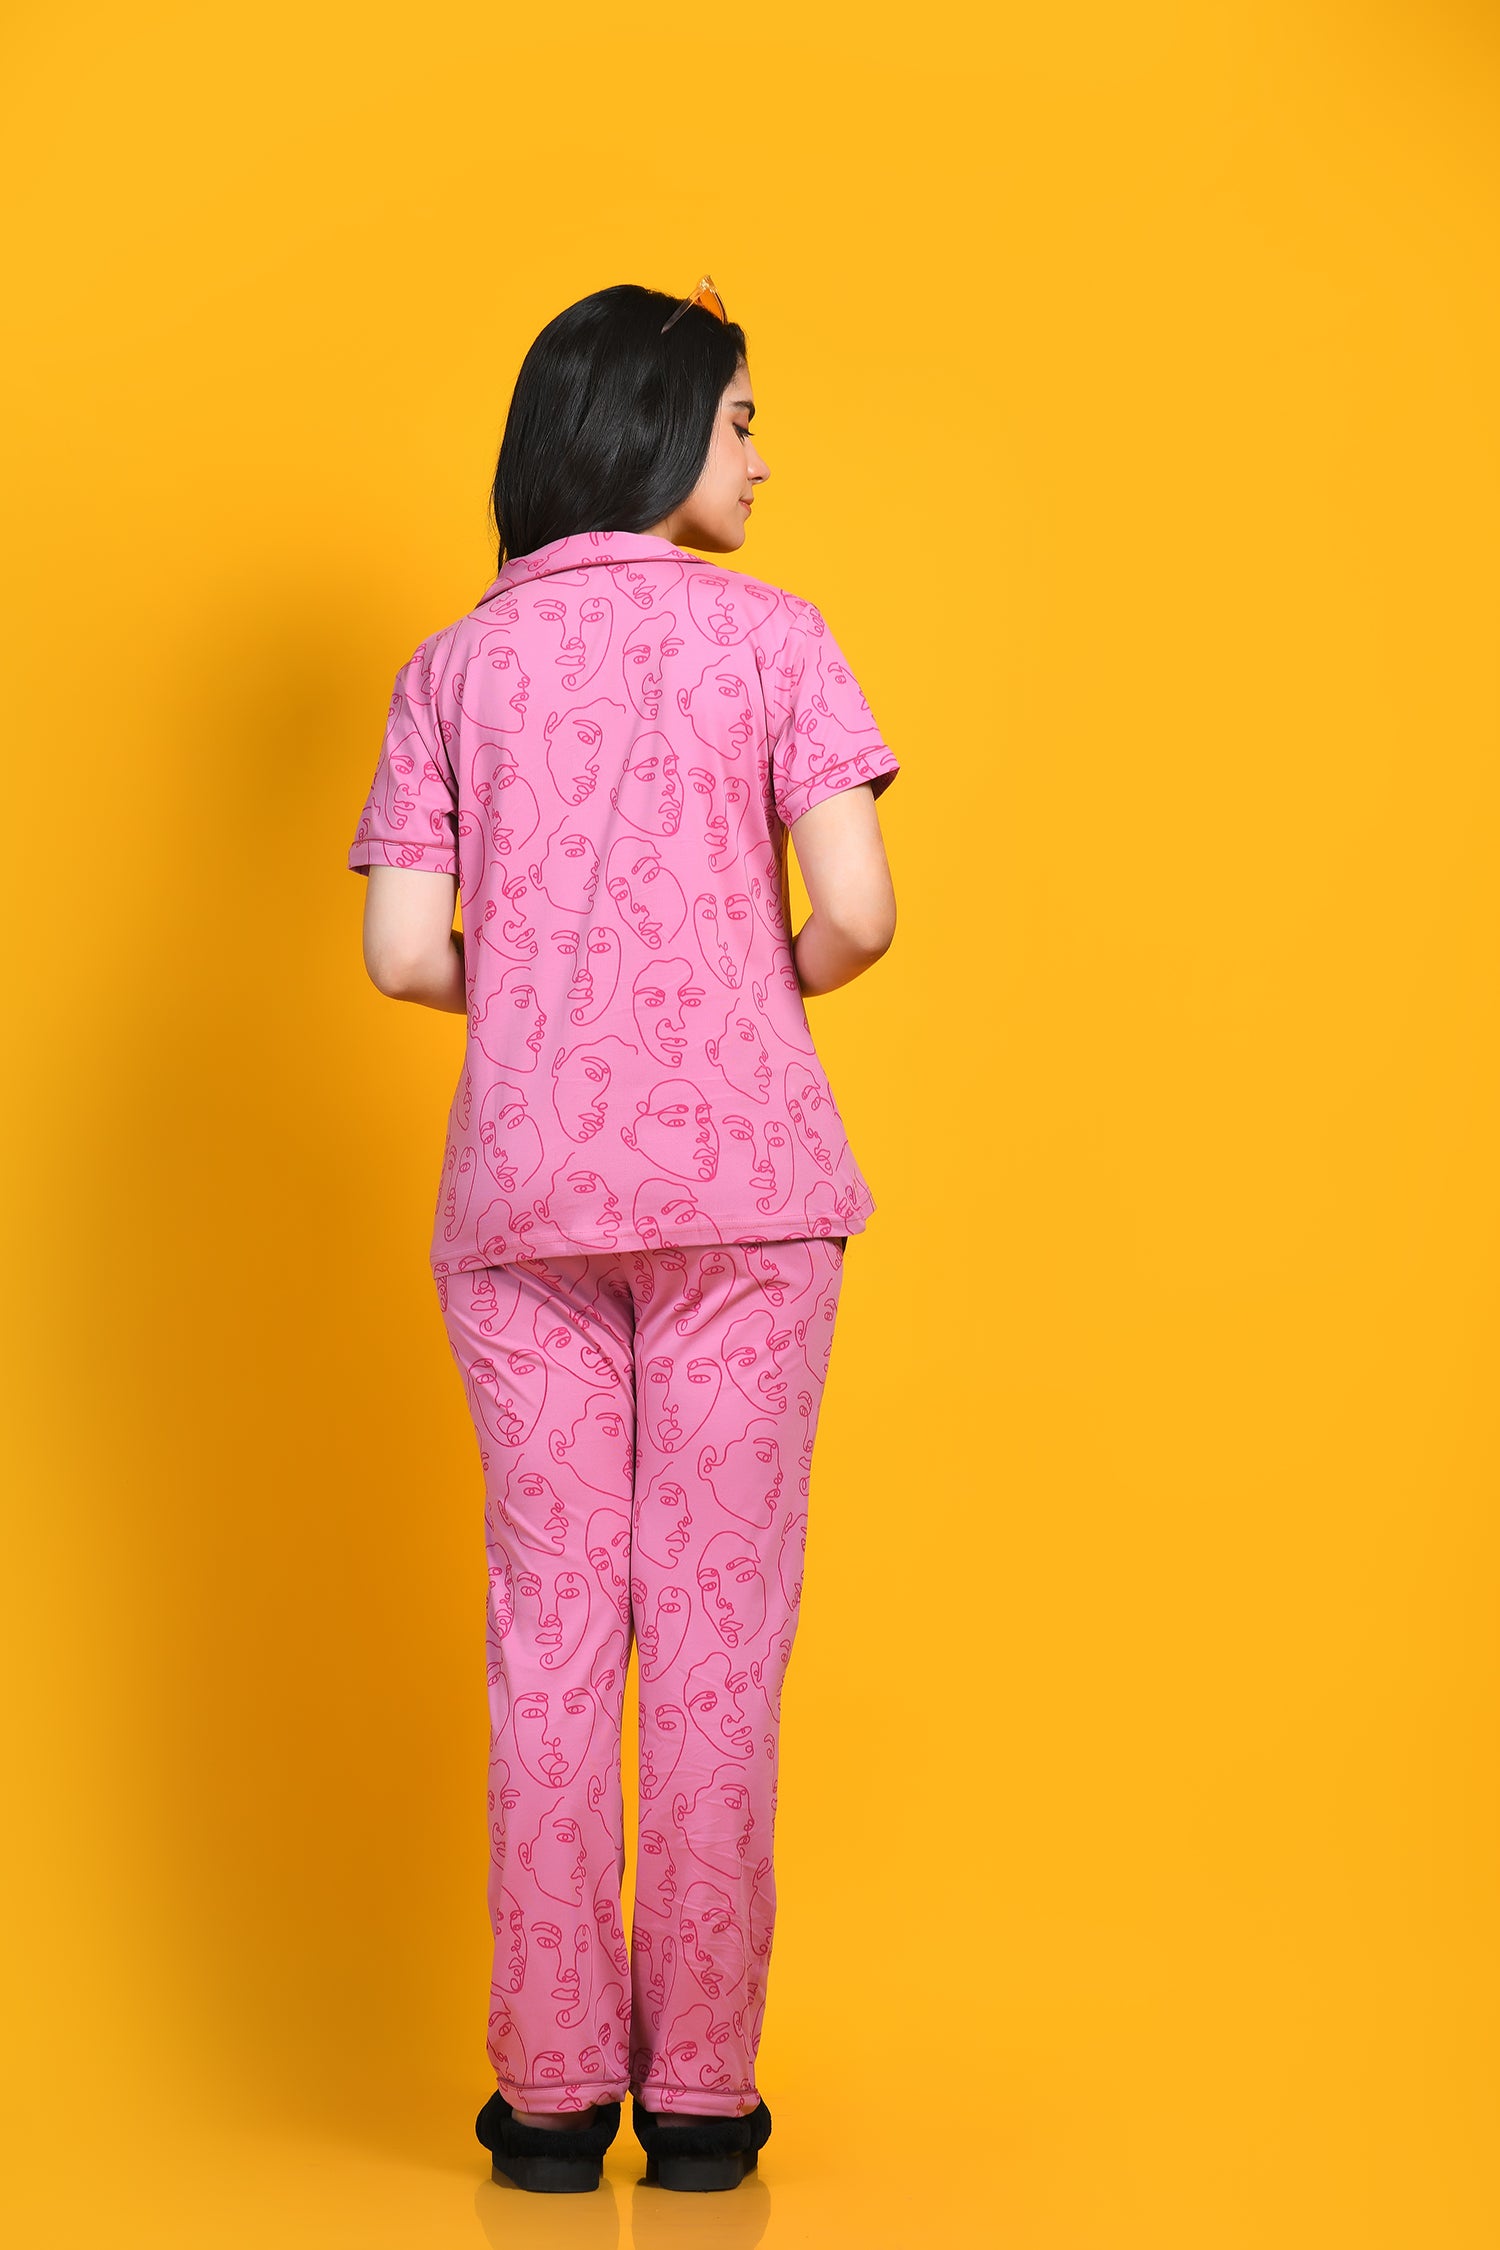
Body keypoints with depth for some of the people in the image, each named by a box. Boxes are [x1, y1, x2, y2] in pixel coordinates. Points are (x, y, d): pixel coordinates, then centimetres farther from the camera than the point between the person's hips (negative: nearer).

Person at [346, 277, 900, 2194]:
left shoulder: (455, 667, 8)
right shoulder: (768, 636, 1)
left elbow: (403, 954, 0)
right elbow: (856, 914, -8)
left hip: (521, 1187, 2)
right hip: (740, 1172, -2)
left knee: (549, 1631, 7)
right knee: (718, 1631, 3)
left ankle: (553, 2088, 10)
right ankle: (700, 2093, 9)